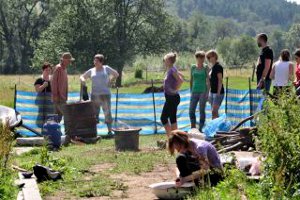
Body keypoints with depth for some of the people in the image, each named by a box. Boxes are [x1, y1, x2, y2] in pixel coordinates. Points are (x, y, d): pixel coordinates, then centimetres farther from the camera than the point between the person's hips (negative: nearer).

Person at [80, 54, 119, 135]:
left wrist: (110, 81, 0)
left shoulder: (106, 68, 4)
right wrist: (82, 79, -7)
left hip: (105, 94, -2)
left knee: (107, 112, -3)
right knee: (94, 113, 4)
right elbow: (82, 76, 16)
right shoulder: (91, 71, 10)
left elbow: (116, 74, 11)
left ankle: (110, 130, 3)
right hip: (94, 94, 3)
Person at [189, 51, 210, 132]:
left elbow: (208, 80, -3)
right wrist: (191, 91, 10)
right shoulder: (193, 67, 8)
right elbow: (191, 80, 14)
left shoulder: (206, 67, -1)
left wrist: (207, 92, -10)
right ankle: (193, 129, 11)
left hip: (203, 91, -3)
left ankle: (200, 129, 5)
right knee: (191, 110, -1)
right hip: (195, 92, 3)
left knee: (202, 111, -1)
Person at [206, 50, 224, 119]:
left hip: (217, 92, -9)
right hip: (212, 92, 9)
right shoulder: (213, 67, 14)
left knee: (214, 112, -14)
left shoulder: (218, 67, -12)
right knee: (214, 112, 10)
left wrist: (218, 93, -20)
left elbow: (220, 80, -16)